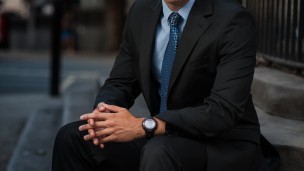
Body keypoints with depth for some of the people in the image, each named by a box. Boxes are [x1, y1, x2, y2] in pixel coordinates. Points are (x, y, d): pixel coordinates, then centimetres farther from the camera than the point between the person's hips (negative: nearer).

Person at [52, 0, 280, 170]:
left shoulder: (233, 20, -18)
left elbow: (224, 111, -26)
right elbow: (121, 82, 8)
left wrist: (144, 126, -31)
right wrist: (103, 110, -17)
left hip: (224, 147, -6)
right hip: (162, 139, 6)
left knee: (159, 151, -36)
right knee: (72, 137, -9)